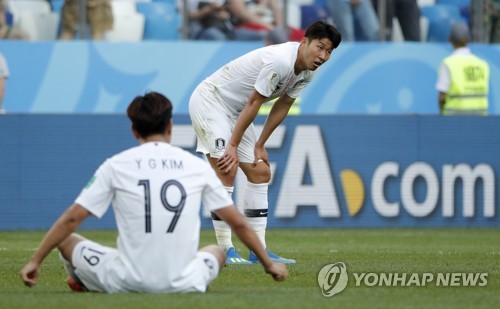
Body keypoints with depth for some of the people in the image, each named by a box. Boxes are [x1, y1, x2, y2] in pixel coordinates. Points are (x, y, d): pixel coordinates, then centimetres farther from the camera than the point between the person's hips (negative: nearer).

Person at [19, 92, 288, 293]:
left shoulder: (115, 166, 2)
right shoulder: (198, 166, 6)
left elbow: (71, 219, 0)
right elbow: (238, 223, 11)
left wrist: (35, 261, 8)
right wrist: (269, 264, 23)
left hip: (128, 282, 0)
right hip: (182, 283, 1)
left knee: (66, 240, 21)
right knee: (217, 251, 33)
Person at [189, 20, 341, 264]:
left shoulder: (307, 72, -2)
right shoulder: (280, 61, -31)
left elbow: (283, 105, 7)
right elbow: (254, 104, -25)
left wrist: (259, 146, 6)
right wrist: (233, 146, -18)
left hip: (235, 111, 10)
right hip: (209, 100, -10)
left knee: (260, 172, 5)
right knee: (226, 170, -19)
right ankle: (225, 250, -15)